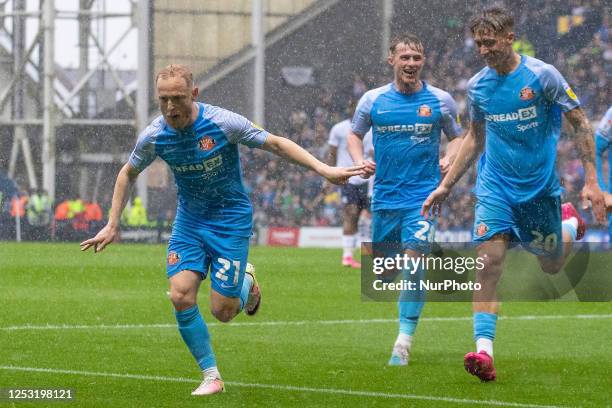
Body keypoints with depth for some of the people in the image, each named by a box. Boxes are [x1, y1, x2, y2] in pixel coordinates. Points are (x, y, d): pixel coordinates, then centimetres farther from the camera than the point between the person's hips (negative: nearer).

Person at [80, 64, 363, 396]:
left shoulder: (223, 123, -21)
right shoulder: (154, 136, -11)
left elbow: (276, 144, -11)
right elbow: (128, 174, 8)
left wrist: (324, 169, -17)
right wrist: (112, 225, 6)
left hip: (231, 219, -3)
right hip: (189, 220, 3)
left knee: (222, 310, -8)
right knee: (181, 296, -16)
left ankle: (247, 283, 30)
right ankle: (211, 376, -1)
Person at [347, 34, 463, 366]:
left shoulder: (440, 100, 0)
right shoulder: (372, 100, 2)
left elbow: (457, 137, 12)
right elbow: (355, 134, 16)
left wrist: (450, 161, -8)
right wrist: (359, 161, -4)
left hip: (423, 196, -2)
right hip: (384, 196, 2)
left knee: (414, 259, -18)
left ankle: (404, 341, -13)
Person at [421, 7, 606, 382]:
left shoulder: (541, 75, -12)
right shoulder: (478, 85, 2)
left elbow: (580, 123, -6)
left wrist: (592, 180, -12)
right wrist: (446, 186, 15)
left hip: (540, 187, -2)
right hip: (495, 189, 2)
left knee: (551, 266, 11)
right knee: (489, 261, -16)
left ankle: (569, 223, 45)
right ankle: (484, 351, -21)